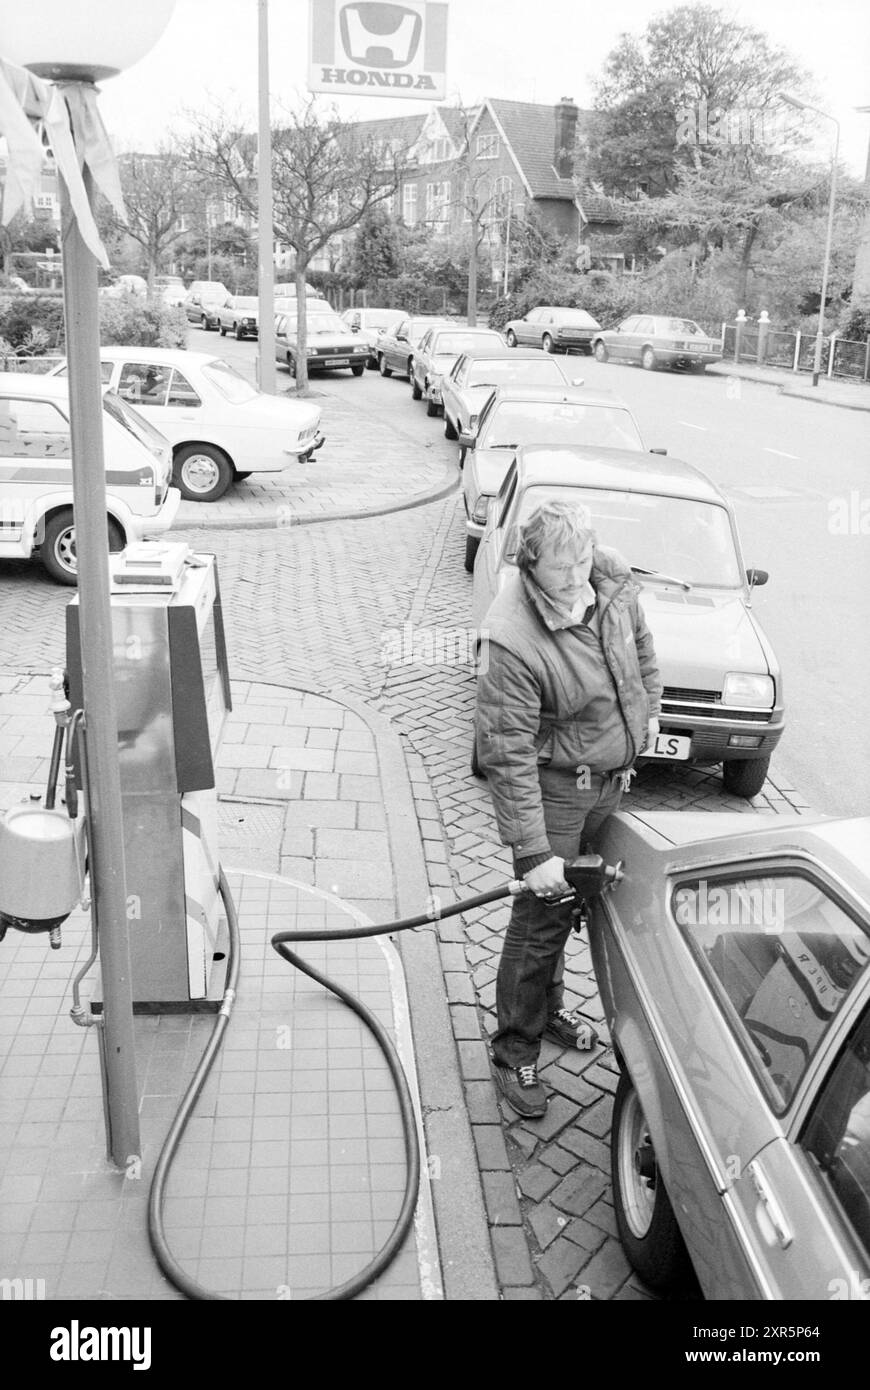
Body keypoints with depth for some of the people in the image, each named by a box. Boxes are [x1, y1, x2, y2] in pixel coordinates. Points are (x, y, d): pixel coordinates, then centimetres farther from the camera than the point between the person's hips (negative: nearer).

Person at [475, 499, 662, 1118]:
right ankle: (515, 1053, 20)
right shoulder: (511, 639, -30)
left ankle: (549, 1004, 45)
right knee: (542, 918, 1)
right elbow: (508, 754, -28)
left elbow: (642, 643, 15)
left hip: (611, 777, 7)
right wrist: (534, 852, -27)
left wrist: (649, 708, 18)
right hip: (553, 784, -6)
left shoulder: (613, 582, -10)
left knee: (573, 902, 21)